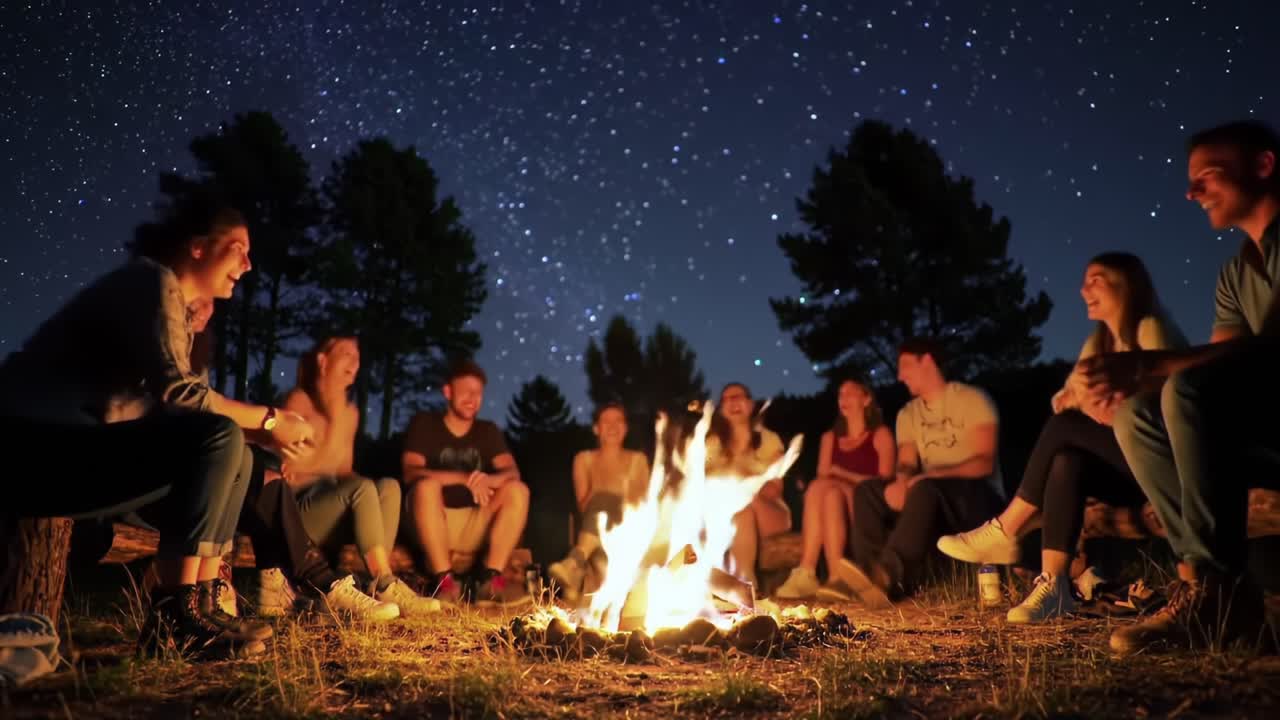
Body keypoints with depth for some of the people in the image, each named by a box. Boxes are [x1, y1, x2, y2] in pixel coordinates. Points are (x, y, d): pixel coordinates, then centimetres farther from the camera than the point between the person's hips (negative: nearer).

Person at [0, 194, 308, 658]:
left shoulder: (174, 300, 19)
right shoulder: (151, 280, -10)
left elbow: (168, 404, 12)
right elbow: (177, 393, -23)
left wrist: (263, 429, 2)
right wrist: (268, 419, -13)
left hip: (76, 453, 10)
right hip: (40, 449, -10)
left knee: (234, 458, 9)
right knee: (219, 437, -24)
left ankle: (201, 602, 1)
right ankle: (176, 613, -20)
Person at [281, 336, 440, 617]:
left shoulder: (350, 410, 18)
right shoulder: (300, 400, -1)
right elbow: (293, 466, -8)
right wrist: (335, 417, -10)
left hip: (333, 510, 6)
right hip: (297, 509, -6)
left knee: (389, 486, -23)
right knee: (364, 489, -32)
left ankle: (377, 585, -34)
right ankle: (387, 588, -38)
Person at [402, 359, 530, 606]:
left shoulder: (488, 431, 10)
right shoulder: (424, 424, 1)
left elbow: (512, 472, -5)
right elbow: (411, 473, -15)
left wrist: (488, 479, -30)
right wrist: (465, 478, -28)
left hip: (474, 526, 3)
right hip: (431, 526, -3)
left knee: (518, 490, -19)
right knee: (427, 485, -33)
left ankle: (490, 578, -25)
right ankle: (443, 579, -31)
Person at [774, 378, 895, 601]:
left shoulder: (880, 435, 10)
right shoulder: (830, 437, 23)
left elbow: (884, 480, -2)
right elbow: (821, 476, 13)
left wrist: (842, 475, -12)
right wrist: (823, 484, -12)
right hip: (834, 504, 3)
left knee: (828, 488, -33)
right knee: (818, 487, -31)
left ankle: (807, 573, -45)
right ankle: (806, 575, -45)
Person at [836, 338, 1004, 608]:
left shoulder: (971, 399, -3)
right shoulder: (908, 414, 15)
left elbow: (984, 463, -13)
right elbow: (907, 464, 2)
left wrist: (934, 475, -28)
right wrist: (902, 482, -23)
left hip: (979, 499, -6)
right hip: (933, 501, 6)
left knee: (925, 489, -37)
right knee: (867, 490, -15)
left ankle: (888, 574, -55)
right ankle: (873, 576, -35)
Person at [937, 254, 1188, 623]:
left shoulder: (1150, 329, -6)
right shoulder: (1097, 342, 16)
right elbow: (1062, 399, 4)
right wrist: (1081, 400, -18)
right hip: (1125, 465, 6)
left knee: (1063, 428, -23)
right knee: (1066, 462, -25)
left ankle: (1004, 532, -17)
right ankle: (1053, 584, -33)